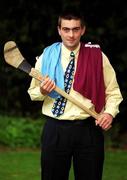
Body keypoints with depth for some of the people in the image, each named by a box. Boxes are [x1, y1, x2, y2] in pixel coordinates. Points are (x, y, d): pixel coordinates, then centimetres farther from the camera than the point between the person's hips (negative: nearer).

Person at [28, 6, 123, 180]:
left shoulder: (97, 56, 2)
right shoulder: (46, 57, 5)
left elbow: (113, 92, 7)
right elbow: (33, 93, 12)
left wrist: (109, 112, -11)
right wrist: (42, 91, -10)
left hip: (89, 128, -1)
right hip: (55, 130, 1)